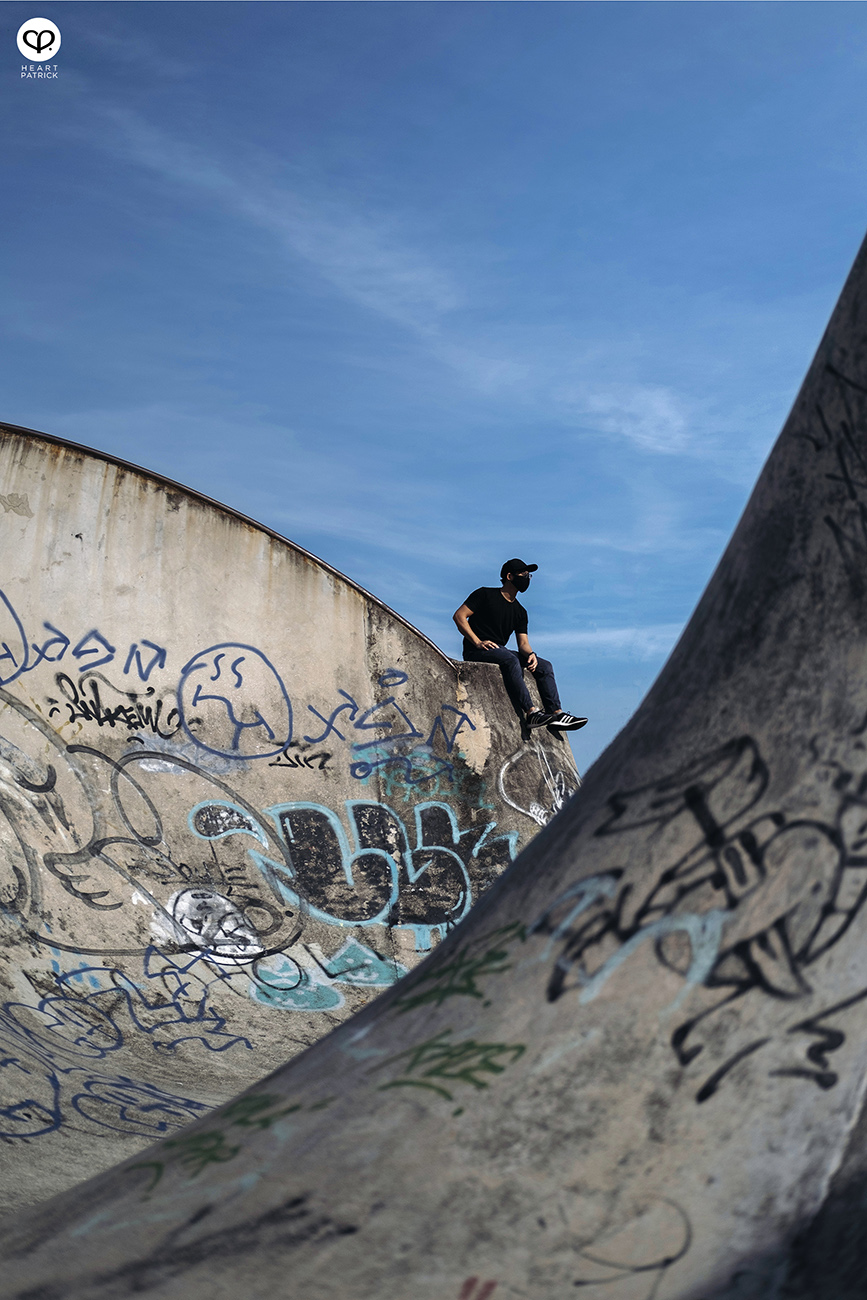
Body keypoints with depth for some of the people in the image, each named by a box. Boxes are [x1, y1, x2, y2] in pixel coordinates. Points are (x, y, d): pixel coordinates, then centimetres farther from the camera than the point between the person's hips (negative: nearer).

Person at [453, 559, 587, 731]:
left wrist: (530, 654, -15)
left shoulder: (520, 612, 17)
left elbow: (523, 643, 10)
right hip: (477, 652, -7)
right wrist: (477, 642, -19)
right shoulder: (485, 594, -1)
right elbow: (459, 616, -8)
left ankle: (556, 714, -18)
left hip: (500, 651, 7)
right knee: (510, 659, -36)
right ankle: (530, 712, -43)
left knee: (544, 665, -7)